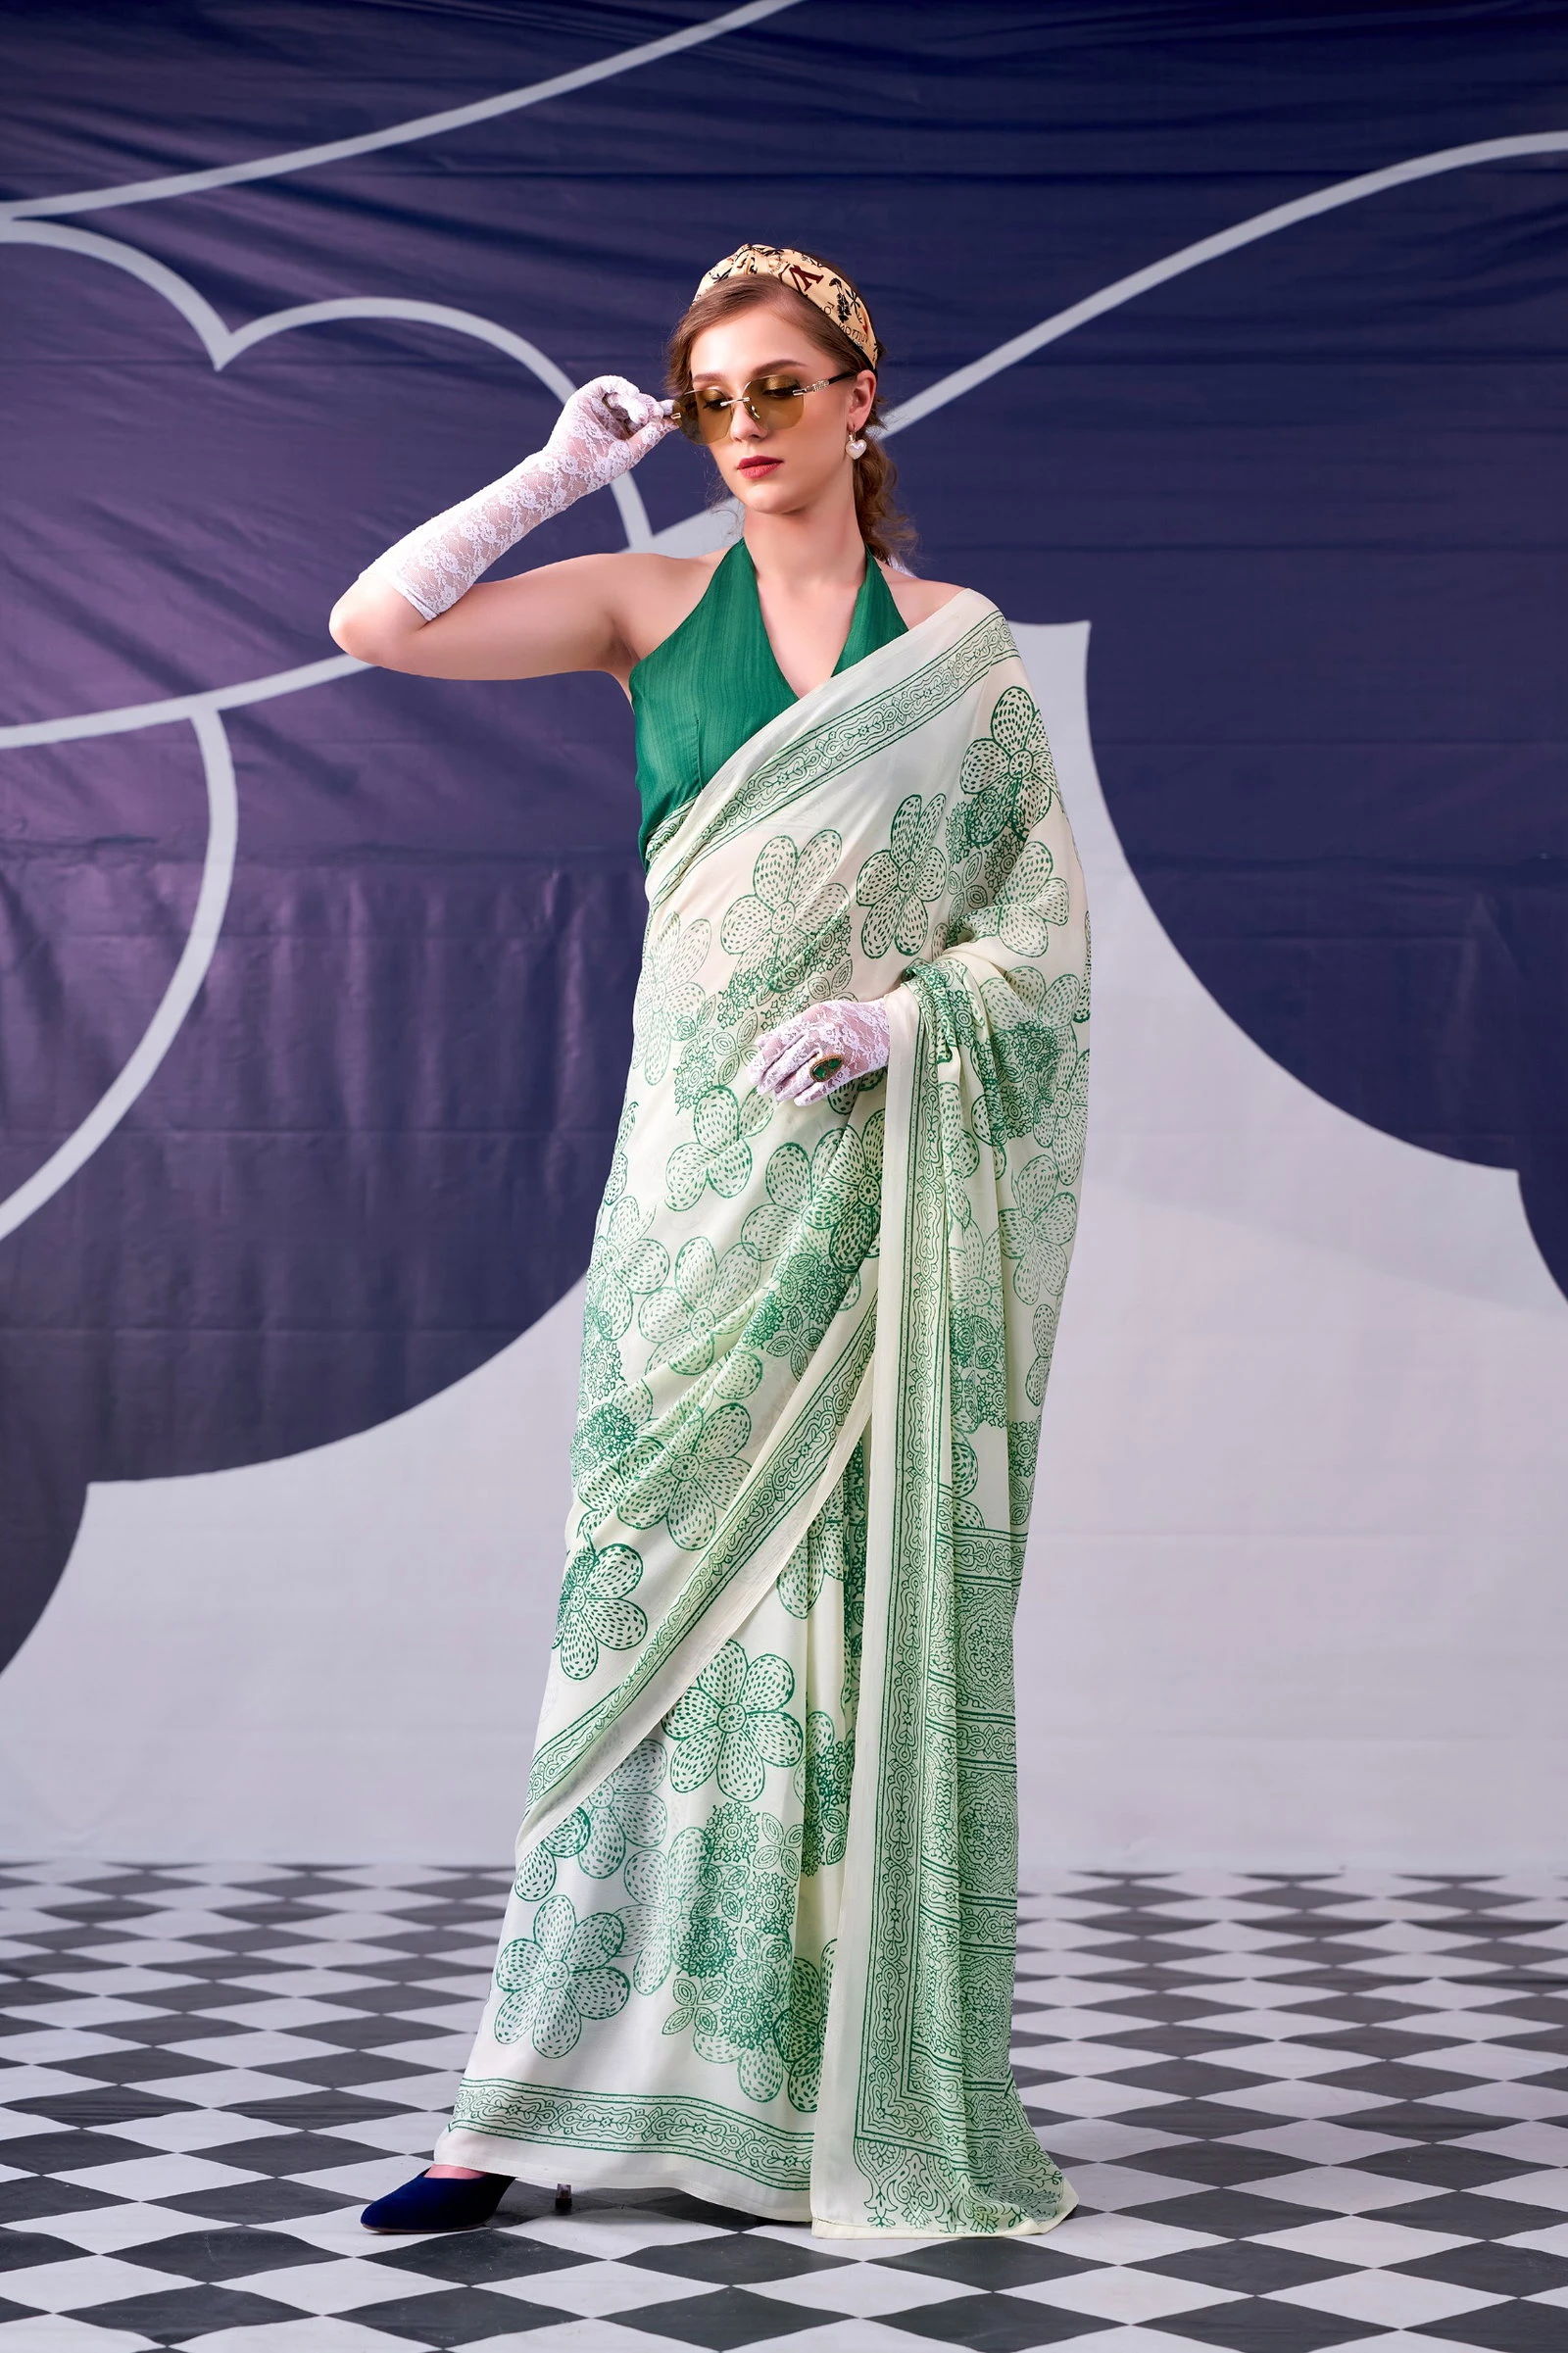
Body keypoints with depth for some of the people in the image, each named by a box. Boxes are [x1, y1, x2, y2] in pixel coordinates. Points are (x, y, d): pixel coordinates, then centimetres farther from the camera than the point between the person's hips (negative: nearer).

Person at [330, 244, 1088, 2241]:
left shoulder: (953, 642, 7)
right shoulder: (654, 606, 9)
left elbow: (1049, 914, 3)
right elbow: (375, 622, 1)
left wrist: (904, 1016, -14)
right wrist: (561, 475, -1)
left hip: (886, 1169, -1)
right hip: (703, 1165, 1)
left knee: (866, 1602, 0)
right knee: (654, 1589, -2)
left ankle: (870, 2097, 10)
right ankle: (548, 2098, 2)